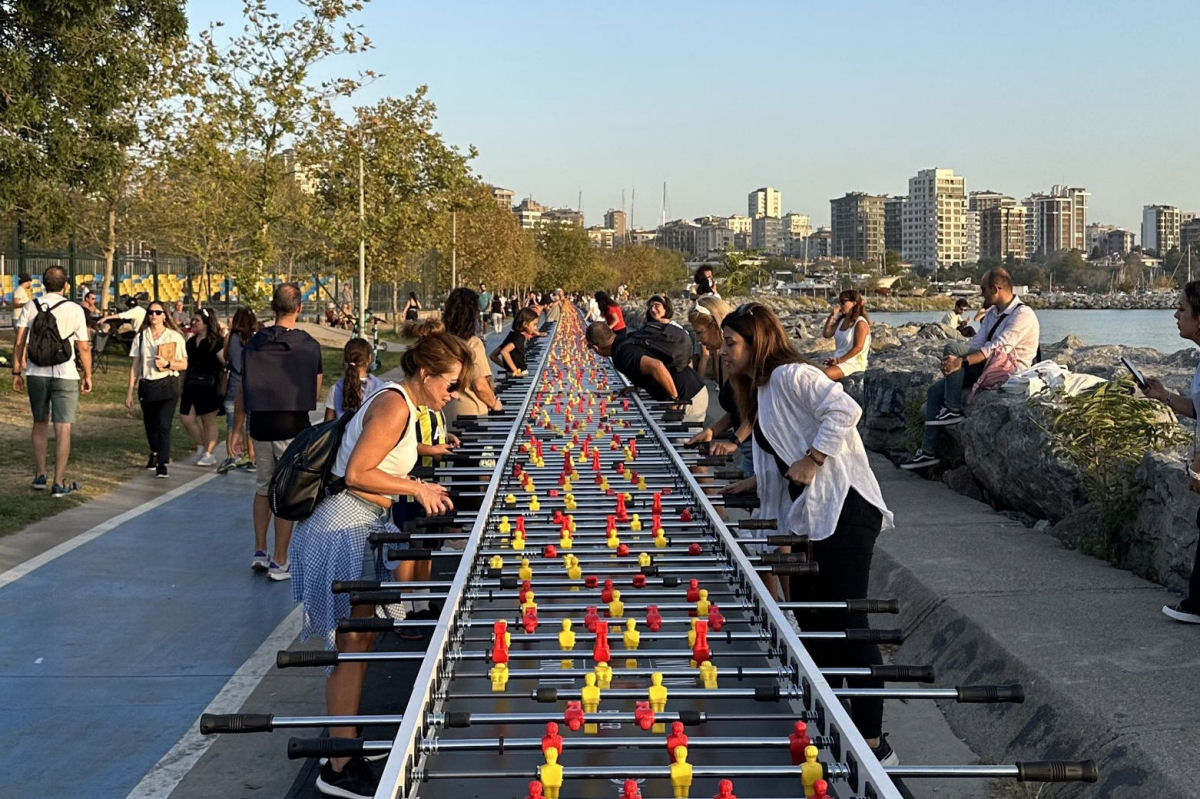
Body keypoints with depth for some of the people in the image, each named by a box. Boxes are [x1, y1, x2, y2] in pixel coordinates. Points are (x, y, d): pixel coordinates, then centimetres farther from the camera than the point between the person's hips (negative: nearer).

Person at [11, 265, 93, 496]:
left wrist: (17, 372, 8)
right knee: (63, 428, 1)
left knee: (40, 423, 19)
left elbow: (19, 343, 0)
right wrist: (87, 376, 8)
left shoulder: (30, 306, 2)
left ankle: (40, 475, 22)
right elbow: (83, 348, -2)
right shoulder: (74, 310, -4)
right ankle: (59, 483, 1)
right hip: (65, 374, -3)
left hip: (36, 373, 3)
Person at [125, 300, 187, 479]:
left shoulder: (174, 336, 0)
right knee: (150, 425, 15)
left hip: (168, 385, -3)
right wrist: (130, 392, 6)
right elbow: (134, 366, 8)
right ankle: (155, 452, 42)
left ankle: (162, 464, -9)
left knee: (164, 425, -13)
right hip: (146, 385, 3)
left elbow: (184, 364, 1)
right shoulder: (140, 337, 7)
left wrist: (167, 363, -17)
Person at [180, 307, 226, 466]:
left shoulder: (215, 342, -7)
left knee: (209, 421, 2)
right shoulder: (191, 341, 12)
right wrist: (184, 384, 18)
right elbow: (187, 364, 19)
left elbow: (225, 363, -9)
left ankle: (209, 454, 10)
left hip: (209, 386, -6)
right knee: (186, 418, 1)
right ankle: (201, 446, 20)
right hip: (191, 386, 6)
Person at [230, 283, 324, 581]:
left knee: (263, 488, 20)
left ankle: (259, 552, 24)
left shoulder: (255, 343, 0)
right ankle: (279, 562, 8)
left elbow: (242, 391, 3)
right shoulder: (309, 346, -6)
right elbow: (316, 395, 1)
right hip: (293, 427, -3)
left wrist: (236, 429, 12)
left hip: (260, 425, 3)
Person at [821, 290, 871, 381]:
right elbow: (827, 334, 5)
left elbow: (858, 348, -17)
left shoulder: (860, 323, -11)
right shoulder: (841, 320, 13)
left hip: (854, 363, -8)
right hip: (838, 360, 8)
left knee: (825, 374, -30)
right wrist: (832, 315, -1)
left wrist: (839, 360, -18)